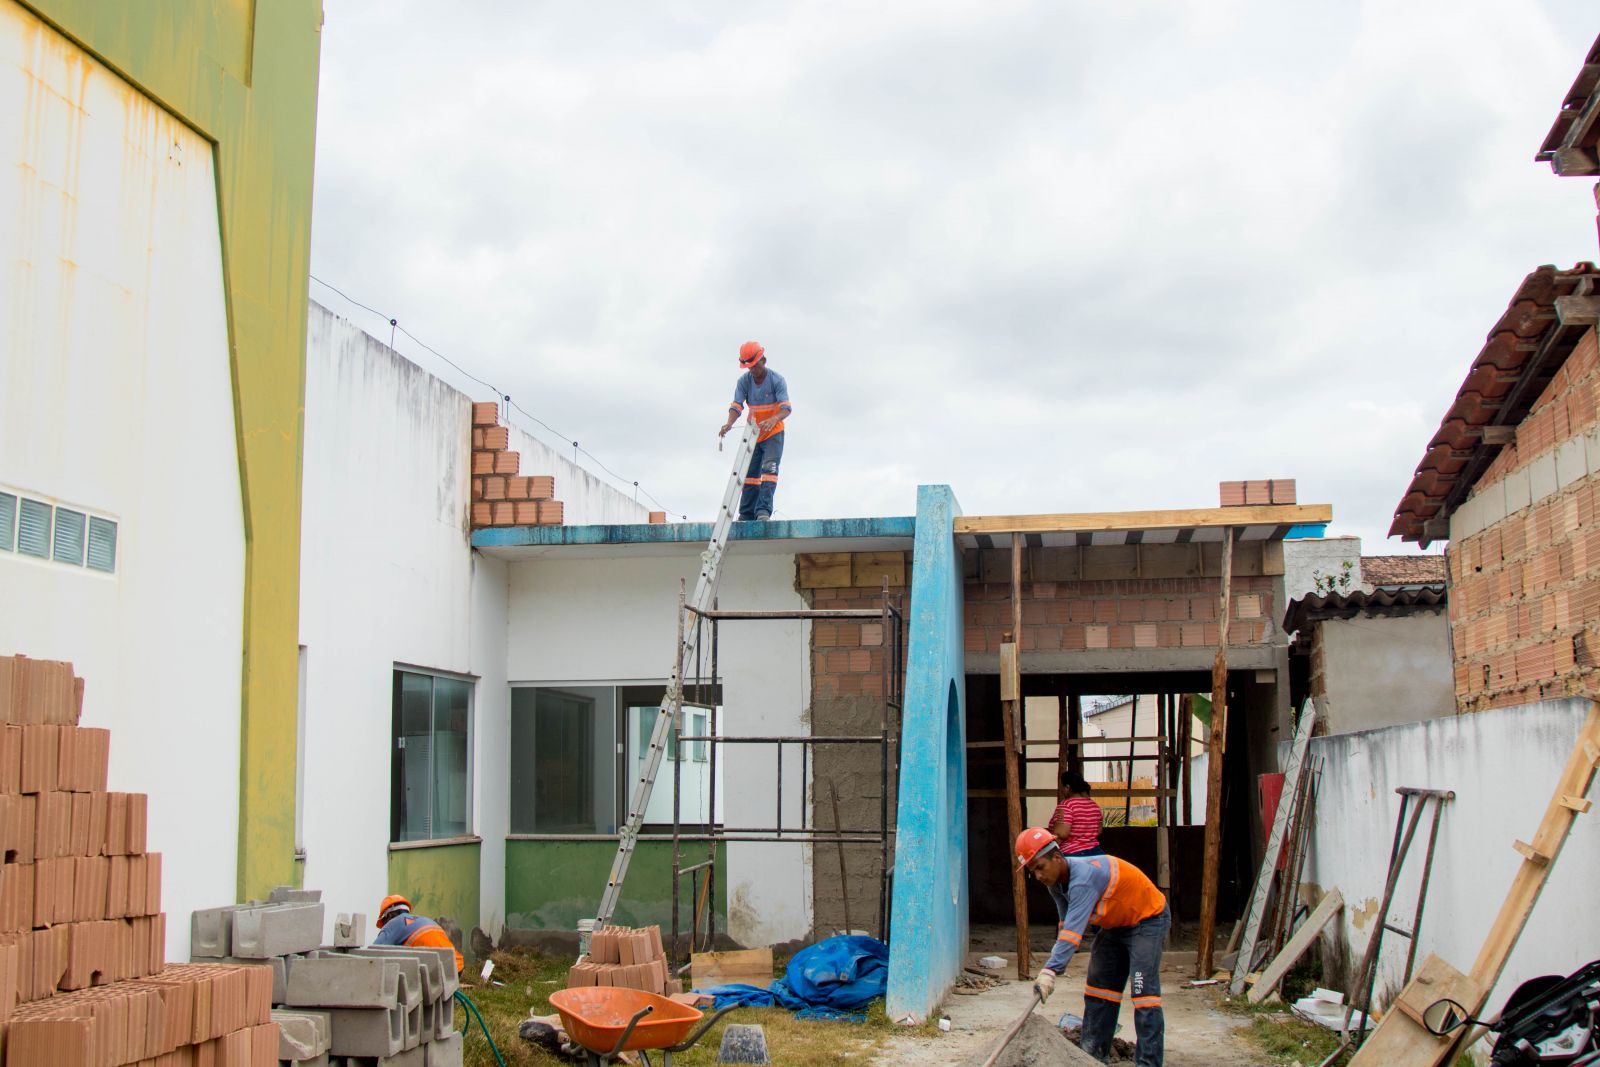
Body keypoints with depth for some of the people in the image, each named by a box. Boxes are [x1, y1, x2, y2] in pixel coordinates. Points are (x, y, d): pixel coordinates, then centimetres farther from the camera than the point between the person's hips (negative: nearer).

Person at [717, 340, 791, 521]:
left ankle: (763, 510, -25)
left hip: (773, 433, -4)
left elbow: (786, 408, -26)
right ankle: (747, 514, 11)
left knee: (769, 469, -18)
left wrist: (773, 420, -48)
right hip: (753, 433, 4)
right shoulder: (743, 381, -7)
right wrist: (729, 424, -35)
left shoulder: (777, 380, -17)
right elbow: (736, 406, -14)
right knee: (750, 473, 6)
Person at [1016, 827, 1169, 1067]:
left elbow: (1073, 929, -45)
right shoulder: (1056, 881, -8)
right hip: (1116, 925, 10)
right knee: (1098, 985, 11)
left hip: (1147, 919, -10)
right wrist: (1052, 968, -2)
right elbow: (1066, 923, 4)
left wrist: (1051, 971, -50)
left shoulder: (1084, 877, -37)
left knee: (1143, 991, -18)